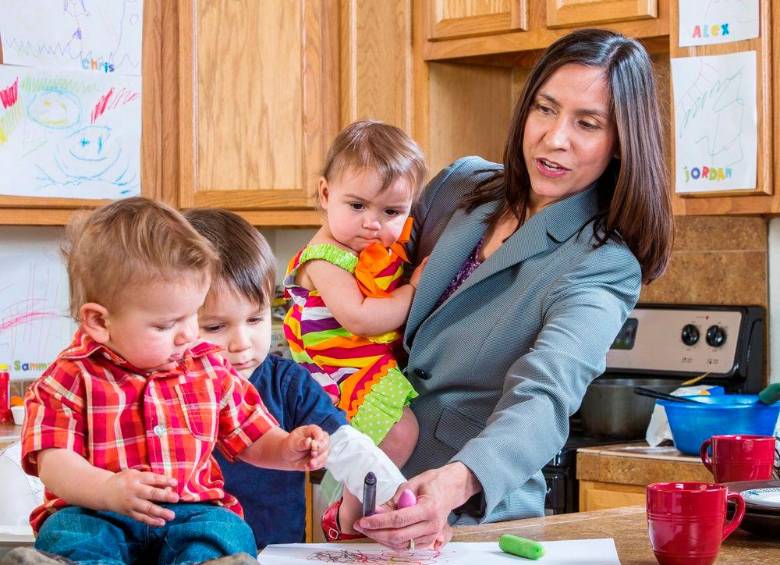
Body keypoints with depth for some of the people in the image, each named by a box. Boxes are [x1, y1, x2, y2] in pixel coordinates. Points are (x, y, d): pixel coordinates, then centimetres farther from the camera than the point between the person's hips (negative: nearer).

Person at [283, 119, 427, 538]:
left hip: (392, 365, 9)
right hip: (346, 374, -9)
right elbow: (358, 318, -26)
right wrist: (414, 292, -15)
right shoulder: (326, 260, -15)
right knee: (399, 431, -26)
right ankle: (348, 518, -10)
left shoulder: (393, 245, 9)